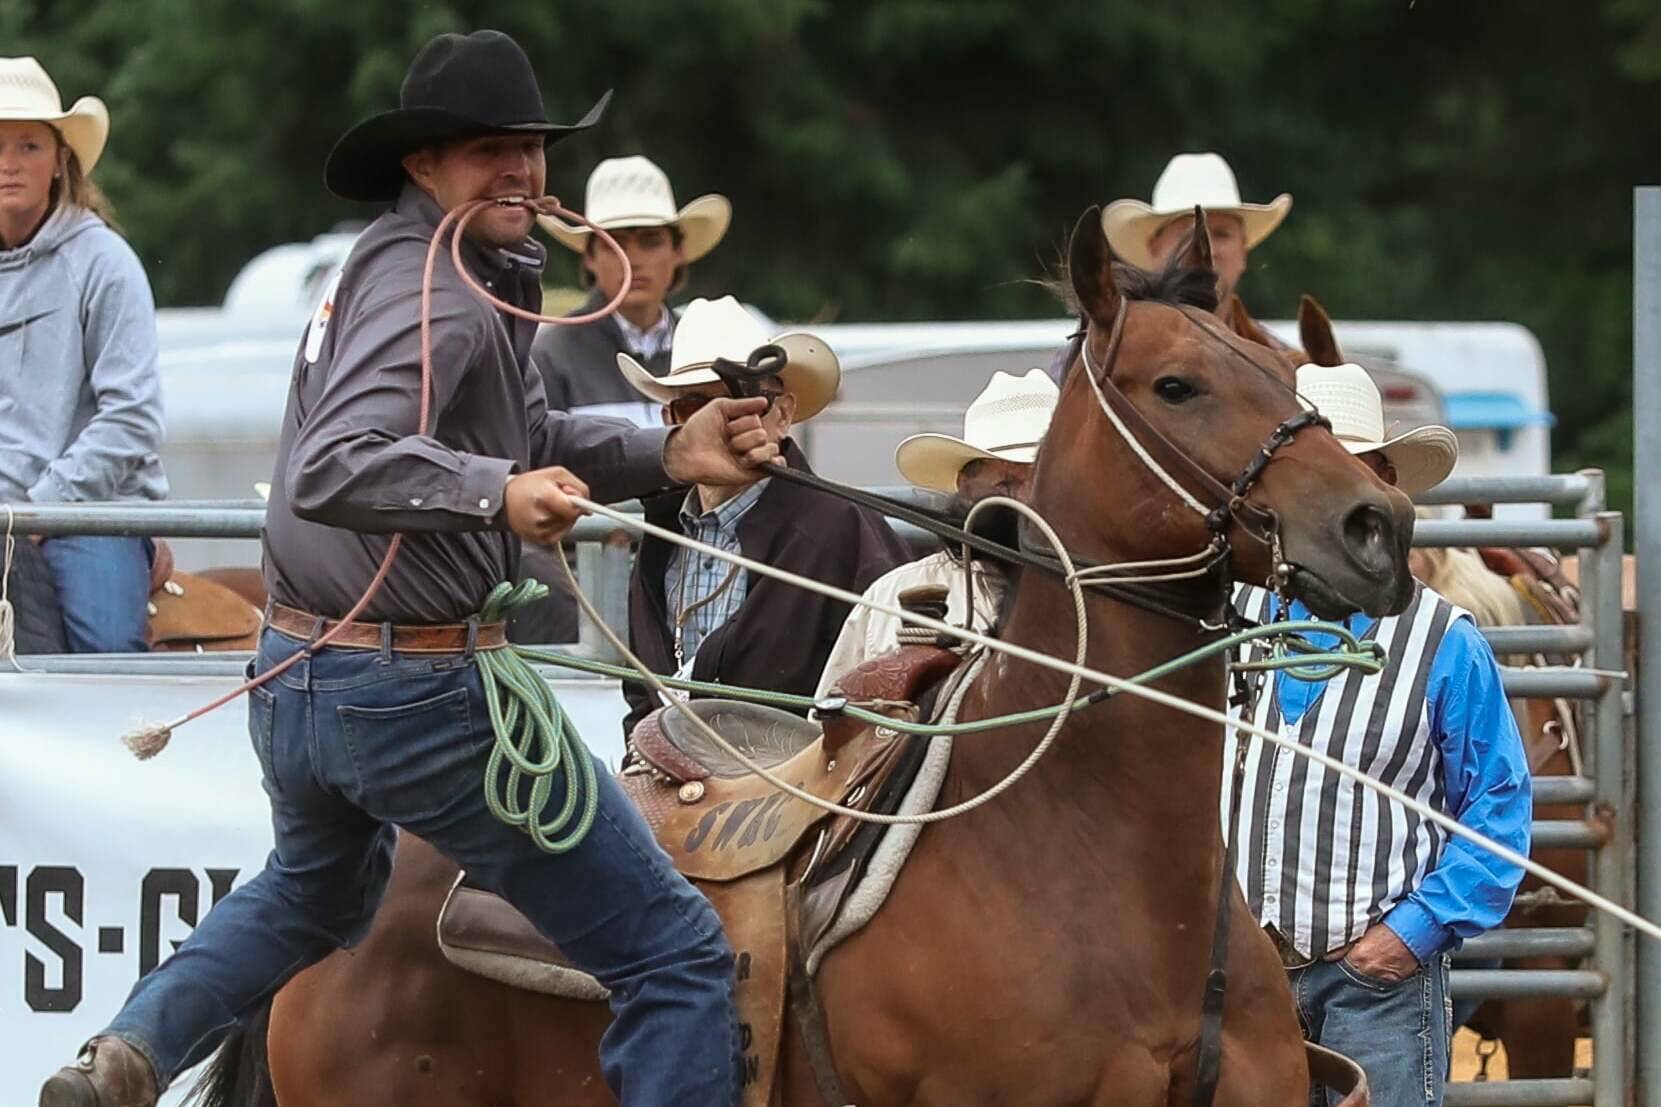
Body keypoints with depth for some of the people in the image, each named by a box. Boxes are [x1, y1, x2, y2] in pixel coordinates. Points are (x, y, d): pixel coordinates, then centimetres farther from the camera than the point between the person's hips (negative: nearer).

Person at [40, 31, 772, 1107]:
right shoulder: (440, 292, -19)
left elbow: (534, 440, 19)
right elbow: (331, 470, -33)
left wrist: (673, 455, 5)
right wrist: (496, 493, -44)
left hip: (297, 683, 10)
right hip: (419, 694, -10)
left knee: (316, 889, 40)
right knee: (678, 955, -5)